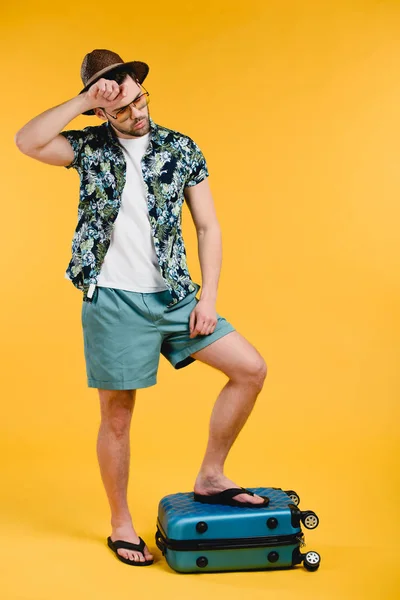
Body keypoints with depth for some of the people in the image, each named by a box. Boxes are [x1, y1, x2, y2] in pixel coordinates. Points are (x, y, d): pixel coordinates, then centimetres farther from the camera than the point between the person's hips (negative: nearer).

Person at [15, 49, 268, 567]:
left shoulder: (181, 149, 5)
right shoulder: (91, 148, 2)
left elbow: (208, 227, 4)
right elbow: (27, 142, -17)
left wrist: (208, 297, -4)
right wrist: (83, 100, -16)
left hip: (173, 296, 3)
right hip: (112, 300, -3)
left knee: (251, 369, -3)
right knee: (117, 416, 4)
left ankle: (210, 477, 12)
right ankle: (120, 524, 23)